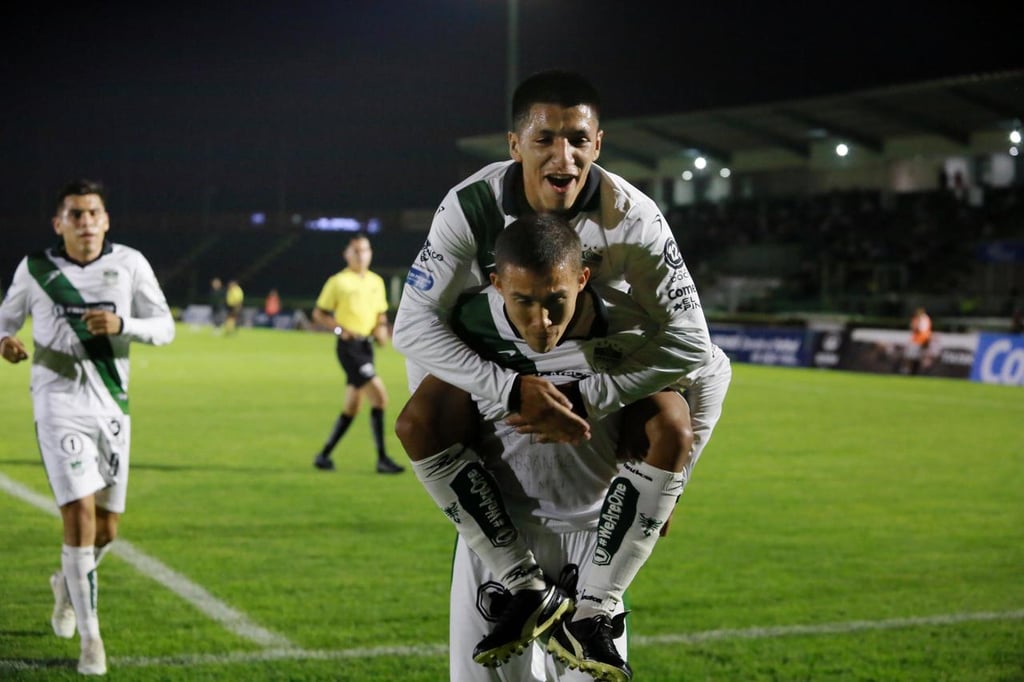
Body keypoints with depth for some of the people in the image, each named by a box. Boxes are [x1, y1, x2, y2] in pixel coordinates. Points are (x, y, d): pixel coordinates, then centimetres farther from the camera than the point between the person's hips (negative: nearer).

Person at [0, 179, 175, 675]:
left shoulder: (129, 264, 1)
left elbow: (165, 327, 0)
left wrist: (122, 324, -19)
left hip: (111, 405, 3)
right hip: (58, 405, -3)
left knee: (107, 527, 9)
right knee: (80, 514, -15)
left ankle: (68, 585, 44)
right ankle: (90, 638, -5)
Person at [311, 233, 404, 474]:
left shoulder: (376, 282, 13)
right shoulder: (337, 282, -4)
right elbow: (318, 314, 0)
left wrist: (381, 328, 2)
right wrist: (340, 328, -16)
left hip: (367, 346, 7)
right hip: (349, 346, -7)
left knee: (352, 406, 9)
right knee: (379, 395, -16)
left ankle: (324, 455, 21)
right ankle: (382, 459, -12)